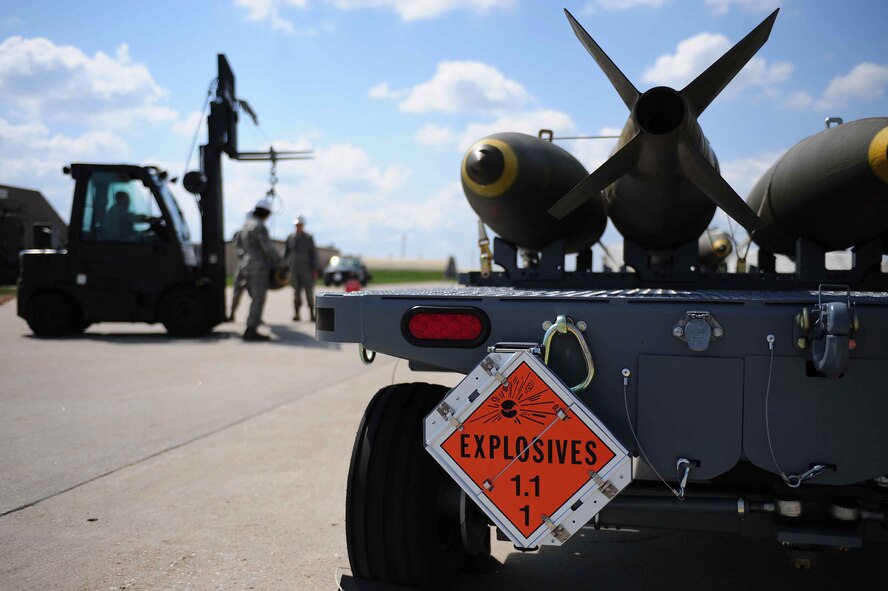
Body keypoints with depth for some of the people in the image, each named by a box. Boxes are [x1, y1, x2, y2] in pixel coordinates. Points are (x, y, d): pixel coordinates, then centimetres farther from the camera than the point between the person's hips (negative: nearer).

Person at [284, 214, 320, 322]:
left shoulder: (308, 238, 2)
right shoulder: (290, 238, 9)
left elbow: (314, 254, 1)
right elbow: (286, 253, 16)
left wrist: (315, 270, -4)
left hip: (306, 268, -2)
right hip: (293, 268, 2)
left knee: (309, 291, -5)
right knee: (296, 291, -1)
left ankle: (312, 314, 1)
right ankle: (296, 313, 0)